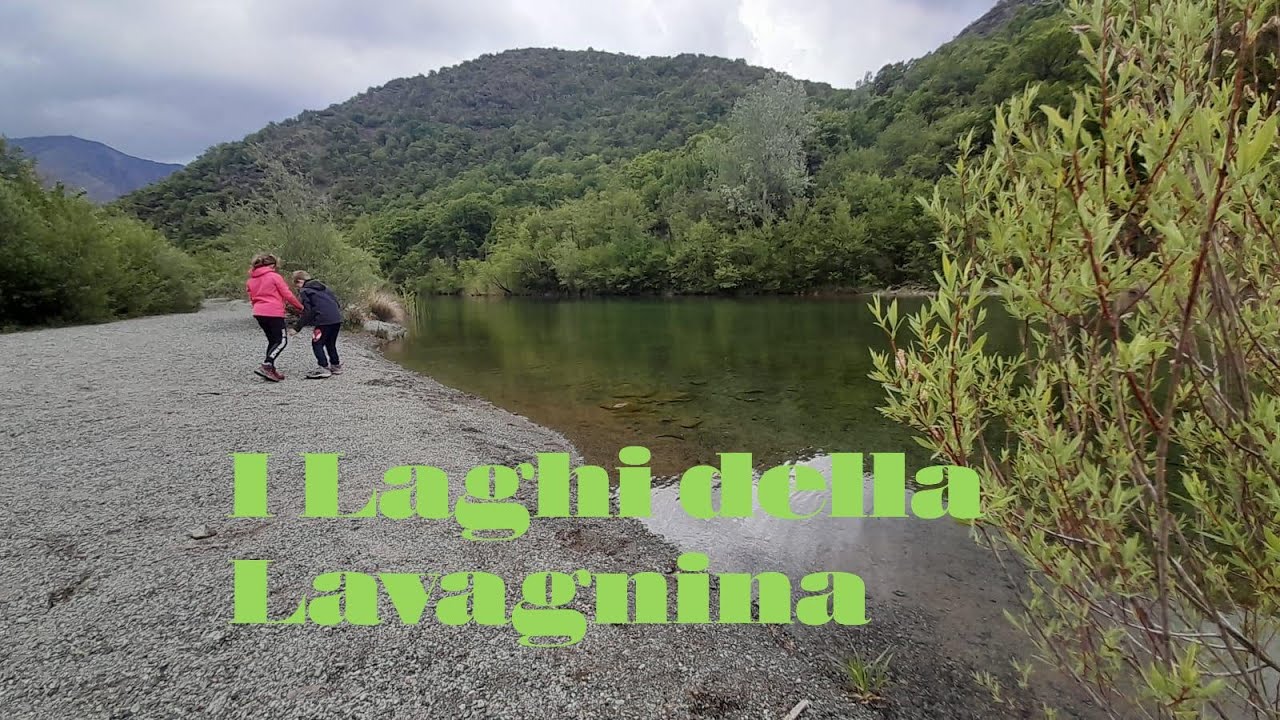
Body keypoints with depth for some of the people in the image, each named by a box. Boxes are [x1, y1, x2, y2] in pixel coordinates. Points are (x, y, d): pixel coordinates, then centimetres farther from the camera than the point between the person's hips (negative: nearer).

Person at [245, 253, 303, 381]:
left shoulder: (251, 280, 13)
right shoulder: (274, 276, -5)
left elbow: (252, 298, 18)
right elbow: (287, 295, -5)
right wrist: (300, 307, 7)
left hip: (258, 313, 7)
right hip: (274, 313, -7)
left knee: (273, 341, 17)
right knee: (282, 341, -2)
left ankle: (271, 370, 14)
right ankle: (266, 366, -18)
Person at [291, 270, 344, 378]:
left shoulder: (304, 291, 2)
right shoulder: (322, 286, 23)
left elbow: (307, 312, -5)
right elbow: (335, 298, 21)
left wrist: (297, 327, 0)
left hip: (324, 320, -8)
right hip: (337, 319, 8)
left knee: (317, 343, 3)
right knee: (331, 343, 21)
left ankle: (324, 368, -4)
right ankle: (336, 366, 26)